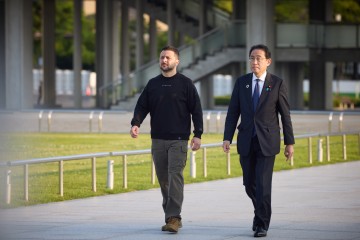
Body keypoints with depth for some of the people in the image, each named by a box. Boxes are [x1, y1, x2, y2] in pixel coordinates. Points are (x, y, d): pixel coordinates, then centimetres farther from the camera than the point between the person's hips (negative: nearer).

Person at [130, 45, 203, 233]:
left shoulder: (185, 84, 1)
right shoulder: (153, 84, 11)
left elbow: (196, 110, 0)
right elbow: (142, 106, 9)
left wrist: (197, 135, -7)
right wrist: (136, 123, -11)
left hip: (178, 140, -4)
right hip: (158, 140, 4)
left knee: (175, 176, -14)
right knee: (163, 179, 7)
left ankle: (174, 217, -18)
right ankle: (171, 216, 15)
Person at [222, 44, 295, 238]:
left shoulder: (277, 84, -2)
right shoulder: (241, 82, 5)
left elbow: (285, 114, 0)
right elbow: (233, 112, 5)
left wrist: (289, 142, -1)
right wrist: (227, 138, -4)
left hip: (267, 142, -3)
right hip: (246, 141, 3)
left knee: (263, 185, -10)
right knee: (250, 185, 9)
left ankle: (262, 225, -2)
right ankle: (261, 212, 35)